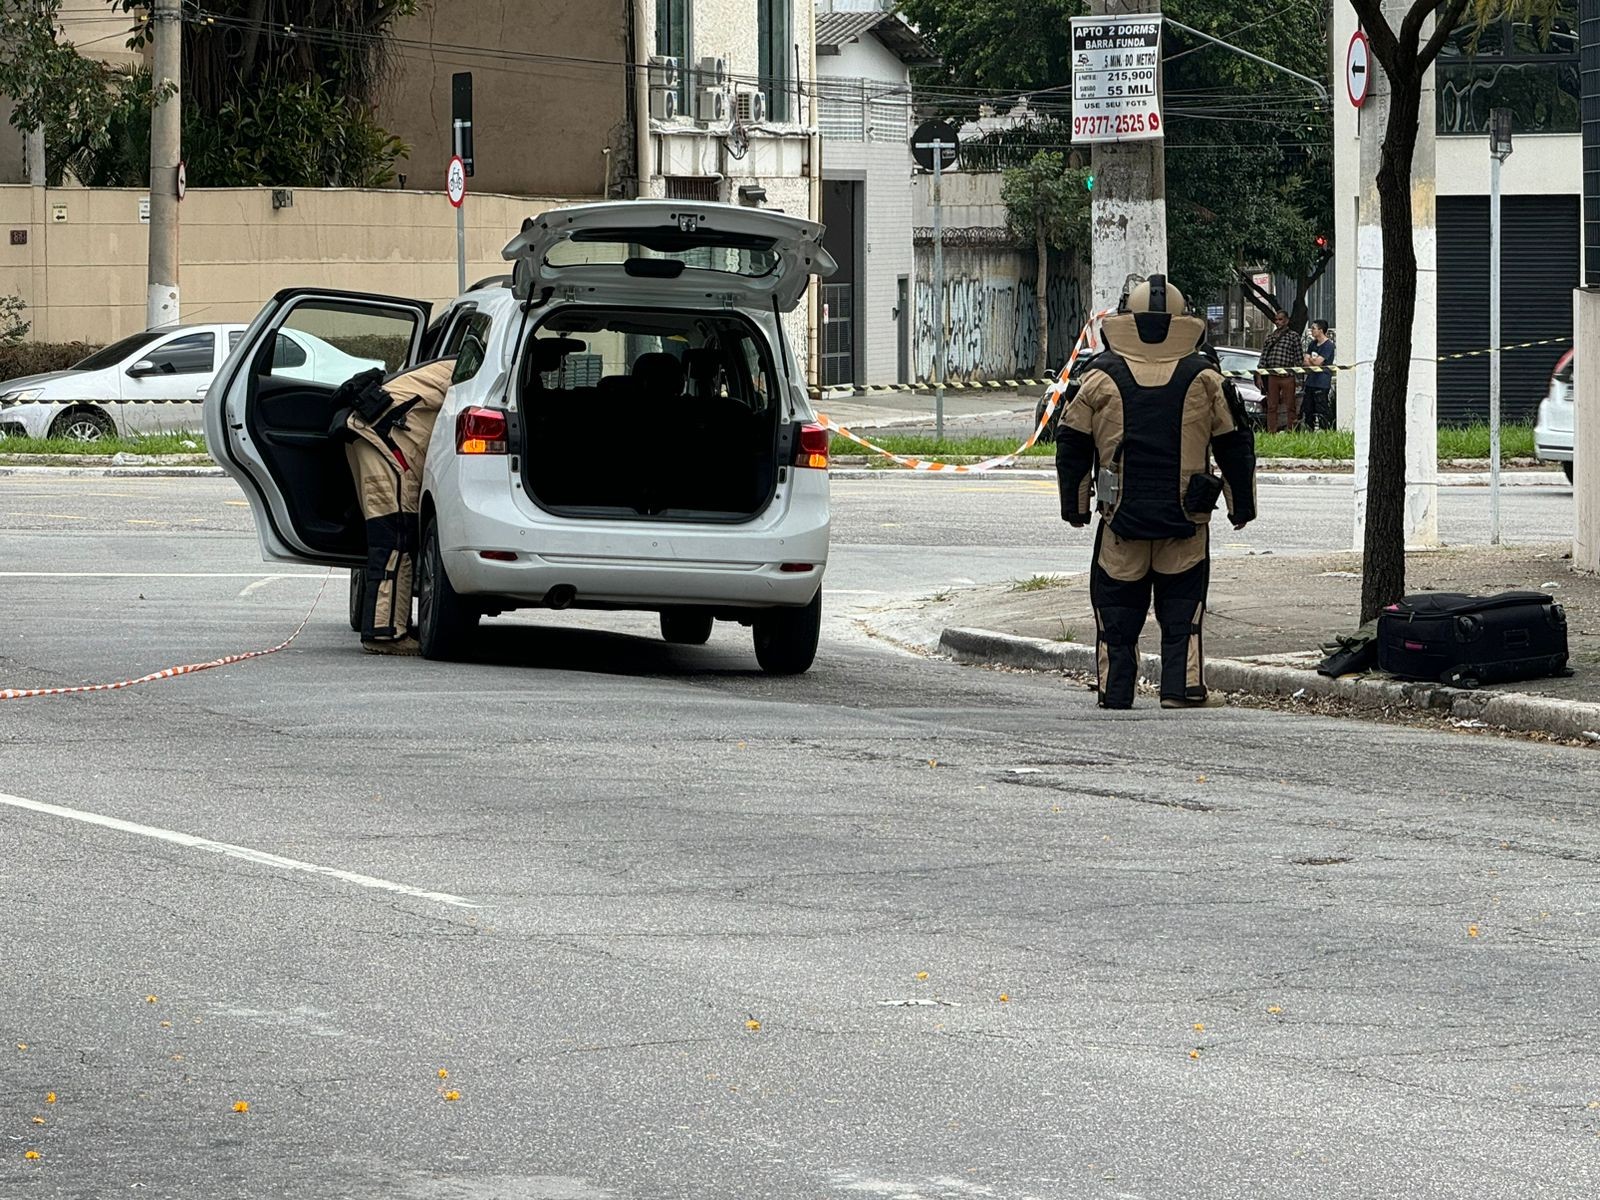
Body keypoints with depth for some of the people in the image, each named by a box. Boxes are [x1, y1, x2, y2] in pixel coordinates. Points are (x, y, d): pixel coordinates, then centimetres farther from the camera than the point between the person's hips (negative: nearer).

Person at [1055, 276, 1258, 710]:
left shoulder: (1101, 377, -1)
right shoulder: (1205, 379, 1)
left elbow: (1072, 446, 3)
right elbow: (1233, 444, 6)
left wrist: (1074, 504, 13)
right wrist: (1242, 505, 16)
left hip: (1122, 516, 0)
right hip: (1185, 521, 0)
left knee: (1117, 611, 9)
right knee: (1182, 609, 8)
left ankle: (1115, 692, 9)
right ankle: (1183, 687, -1)